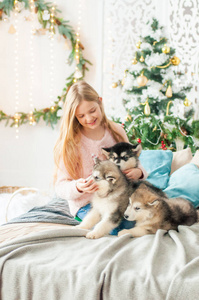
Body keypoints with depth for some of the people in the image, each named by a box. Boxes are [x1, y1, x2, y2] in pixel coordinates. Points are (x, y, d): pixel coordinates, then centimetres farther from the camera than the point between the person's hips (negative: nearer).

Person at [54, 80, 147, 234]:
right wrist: (78, 187, -30)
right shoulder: (71, 142, -8)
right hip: (87, 204, -4)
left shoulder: (116, 131, 3)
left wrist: (138, 172, -13)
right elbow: (61, 187, -8)